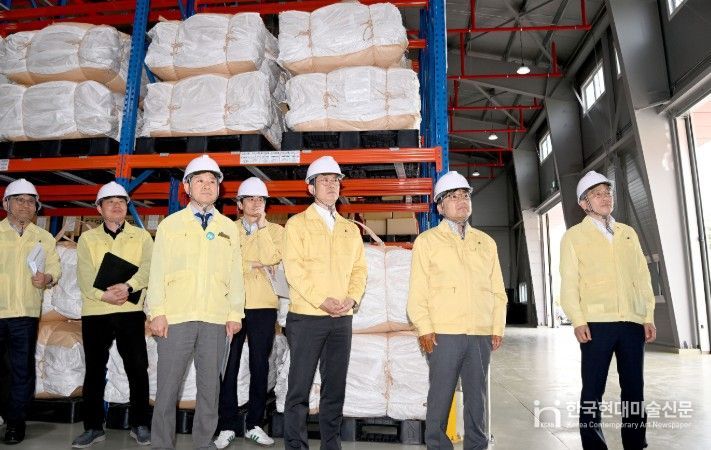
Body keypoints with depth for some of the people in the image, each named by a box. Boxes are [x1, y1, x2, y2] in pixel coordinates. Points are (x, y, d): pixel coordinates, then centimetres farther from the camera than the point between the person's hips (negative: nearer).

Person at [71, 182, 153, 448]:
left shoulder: (141, 236, 8)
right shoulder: (87, 238, 10)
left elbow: (148, 267, -7)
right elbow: (85, 275, -4)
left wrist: (128, 286, -25)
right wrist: (103, 294, -21)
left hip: (130, 311, -1)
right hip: (95, 312, 1)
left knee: (138, 369, 1)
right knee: (94, 370, 9)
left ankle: (140, 424, 16)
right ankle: (93, 427, 23)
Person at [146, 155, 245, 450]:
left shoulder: (229, 228, 11)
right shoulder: (171, 224, 7)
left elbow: (235, 273, 8)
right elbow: (158, 270, 2)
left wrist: (235, 313, 2)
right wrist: (157, 312, -5)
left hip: (216, 320, 2)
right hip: (176, 317, -1)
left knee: (210, 386, 9)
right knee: (168, 386, 4)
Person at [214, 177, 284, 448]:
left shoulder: (275, 230, 9)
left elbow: (271, 259, -10)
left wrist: (261, 226, -6)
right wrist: (255, 266, -9)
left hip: (264, 306, 1)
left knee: (260, 367, 6)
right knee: (228, 367, 2)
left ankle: (254, 425, 18)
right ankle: (227, 426, 14)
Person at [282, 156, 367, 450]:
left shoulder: (351, 229, 15)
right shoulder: (298, 224, 1)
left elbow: (359, 269, 11)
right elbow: (294, 269, -9)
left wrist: (351, 299, -6)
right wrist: (322, 301, -16)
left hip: (342, 319, 4)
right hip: (306, 317, -4)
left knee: (335, 388, 11)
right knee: (300, 388, 0)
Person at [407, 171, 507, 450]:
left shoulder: (486, 242, 15)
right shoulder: (427, 241, 4)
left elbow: (498, 290, 14)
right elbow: (417, 291, -1)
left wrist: (498, 328, 7)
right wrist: (424, 329, -8)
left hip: (482, 335, 4)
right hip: (443, 334, -3)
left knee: (477, 397, 11)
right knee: (440, 396, 2)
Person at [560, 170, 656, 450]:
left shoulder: (628, 233, 17)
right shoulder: (574, 236, 4)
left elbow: (642, 276, 15)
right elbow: (569, 282, -2)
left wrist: (649, 316, 7)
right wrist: (578, 321, -11)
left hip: (633, 322, 4)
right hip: (596, 322, -4)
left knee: (634, 388, 10)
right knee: (593, 390, 1)